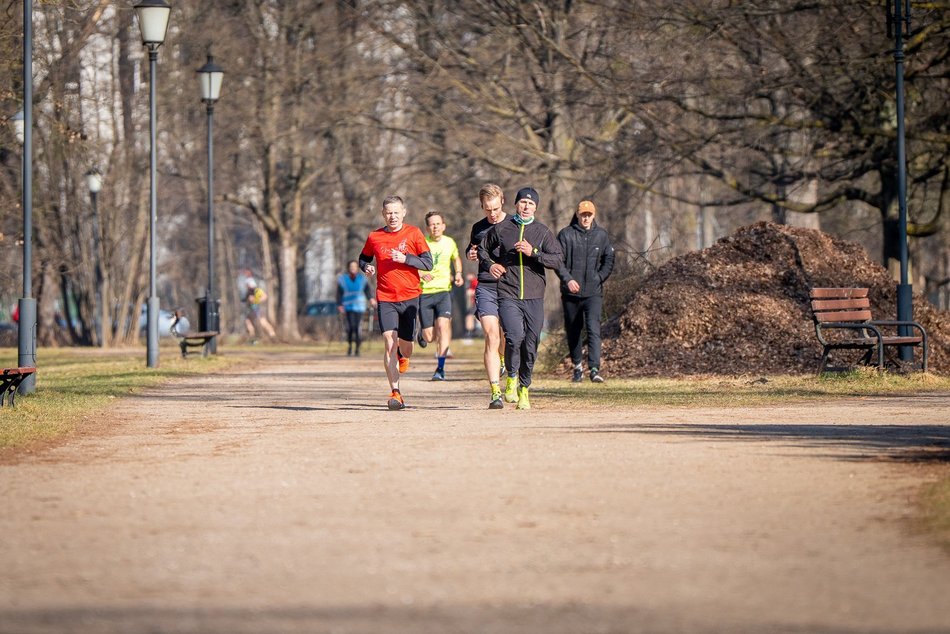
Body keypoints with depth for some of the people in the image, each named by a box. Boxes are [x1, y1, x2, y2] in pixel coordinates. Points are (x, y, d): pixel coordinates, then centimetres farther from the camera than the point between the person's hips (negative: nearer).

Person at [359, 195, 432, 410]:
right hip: (385, 298, 0)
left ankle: (402, 356, 47)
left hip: (410, 297, 0)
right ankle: (395, 393, -16)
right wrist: (367, 267, 1)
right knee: (389, 342, -16)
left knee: (405, 346, 7)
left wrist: (405, 258, -17)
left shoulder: (413, 233, 0)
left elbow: (428, 263, -3)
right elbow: (364, 257, 23)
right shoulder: (374, 237, 5)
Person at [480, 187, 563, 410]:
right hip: (507, 296, -2)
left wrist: (533, 253, -14)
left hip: (534, 298, 2)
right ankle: (511, 379, 0)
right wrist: (490, 264, 4)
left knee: (531, 344, 3)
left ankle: (524, 388, 17)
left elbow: (557, 260, -1)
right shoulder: (500, 229, 8)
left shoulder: (543, 232, 8)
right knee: (514, 336, -20)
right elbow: (482, 249, 23)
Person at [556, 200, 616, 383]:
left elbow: (609, 260, 14)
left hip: (594, 292, 0)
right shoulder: (566, 234, -1)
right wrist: (567, 279, -17)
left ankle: (594, 368, -21)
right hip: (571, 292, 0)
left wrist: (599, 278, 1)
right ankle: (577, 366, 28)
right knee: (572, 331, 11)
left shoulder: (601, 235, 6)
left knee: (593, 329, -15)